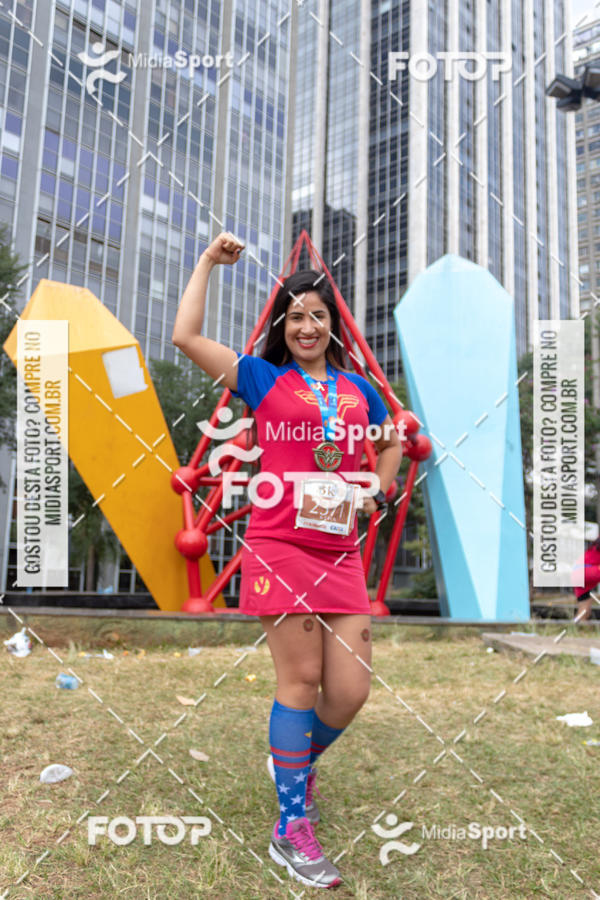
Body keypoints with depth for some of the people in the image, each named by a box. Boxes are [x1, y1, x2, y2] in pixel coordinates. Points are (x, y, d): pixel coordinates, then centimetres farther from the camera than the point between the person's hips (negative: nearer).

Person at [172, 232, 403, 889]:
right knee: (301, 680, -3)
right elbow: (186, 337, -1)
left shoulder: (357, 388, 16)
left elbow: (392, 442, 32)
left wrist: (376, 494, 17)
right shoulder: (263, 378, 6)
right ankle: (291, 829, 13)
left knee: (351, 689, 2)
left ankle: (296, 761, 34)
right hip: (280, 546, -4)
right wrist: (209, 261, 6)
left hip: (342, 552, 4)